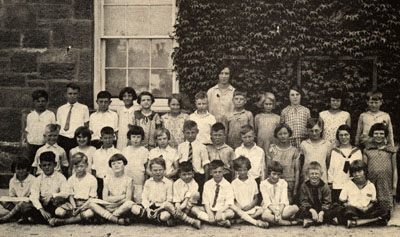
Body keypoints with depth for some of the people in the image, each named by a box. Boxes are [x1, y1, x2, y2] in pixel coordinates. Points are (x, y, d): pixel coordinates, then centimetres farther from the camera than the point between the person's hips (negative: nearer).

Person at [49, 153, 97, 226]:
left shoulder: (92, 179, -4)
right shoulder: (71, 179, 8)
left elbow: (92, 198, -6)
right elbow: (70, 195, 7)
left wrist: (81, 208, -18)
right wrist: (74, 208, -13)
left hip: (87, 203, -3)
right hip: (74, 202, 3)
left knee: (89, 213, -39)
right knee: (58, 211, -24)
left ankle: (62, 221, -27)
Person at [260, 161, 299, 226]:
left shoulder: (283, 183, 4)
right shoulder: (263, 184, -3)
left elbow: (283, 201, -6)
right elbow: (267, 202, -10)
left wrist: (279, 213, -23)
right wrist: (275, 213, -24)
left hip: (282, 207, 2)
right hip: (270, 209, -2)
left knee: (295, 208, -28)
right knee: (264, 216, -38)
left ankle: (272, 220, -24)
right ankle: (290, 223, -27)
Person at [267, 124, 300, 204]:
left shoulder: (294, 151, 4)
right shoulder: (272, 150, 5)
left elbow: (297, 170, 3)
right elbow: (267, 168, 6)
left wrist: (295, 189, -2)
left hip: (289, 184, 0)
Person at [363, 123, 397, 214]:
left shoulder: (391, 150, 10)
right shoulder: (367, 150, 9)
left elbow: (395, 169, 11)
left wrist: (394, 186, 5)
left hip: (386, 186, 0)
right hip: (371, 184, 0)